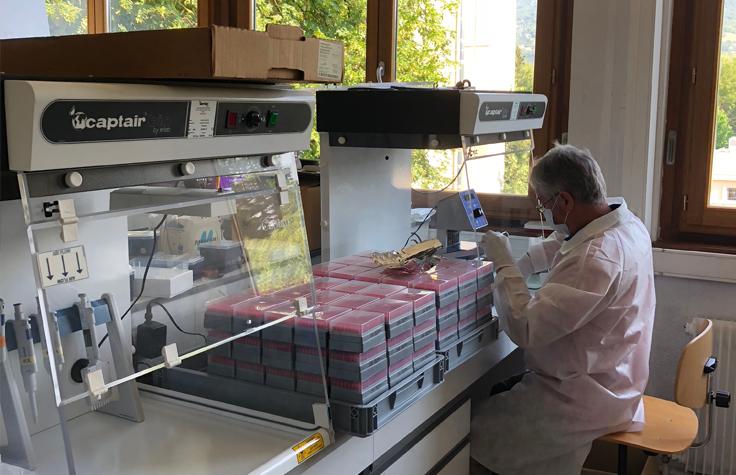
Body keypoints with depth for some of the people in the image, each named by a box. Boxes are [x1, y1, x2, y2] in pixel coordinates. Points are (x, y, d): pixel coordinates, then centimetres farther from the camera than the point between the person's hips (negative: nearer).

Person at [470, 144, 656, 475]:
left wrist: (503, 264, -18)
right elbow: (564, 244, 22)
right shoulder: (626, 222, 0)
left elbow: (525, 329, -29)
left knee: (472, 432, -7)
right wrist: (518, 267, 10)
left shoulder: (596, 259, -31)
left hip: (584, 400, -10)